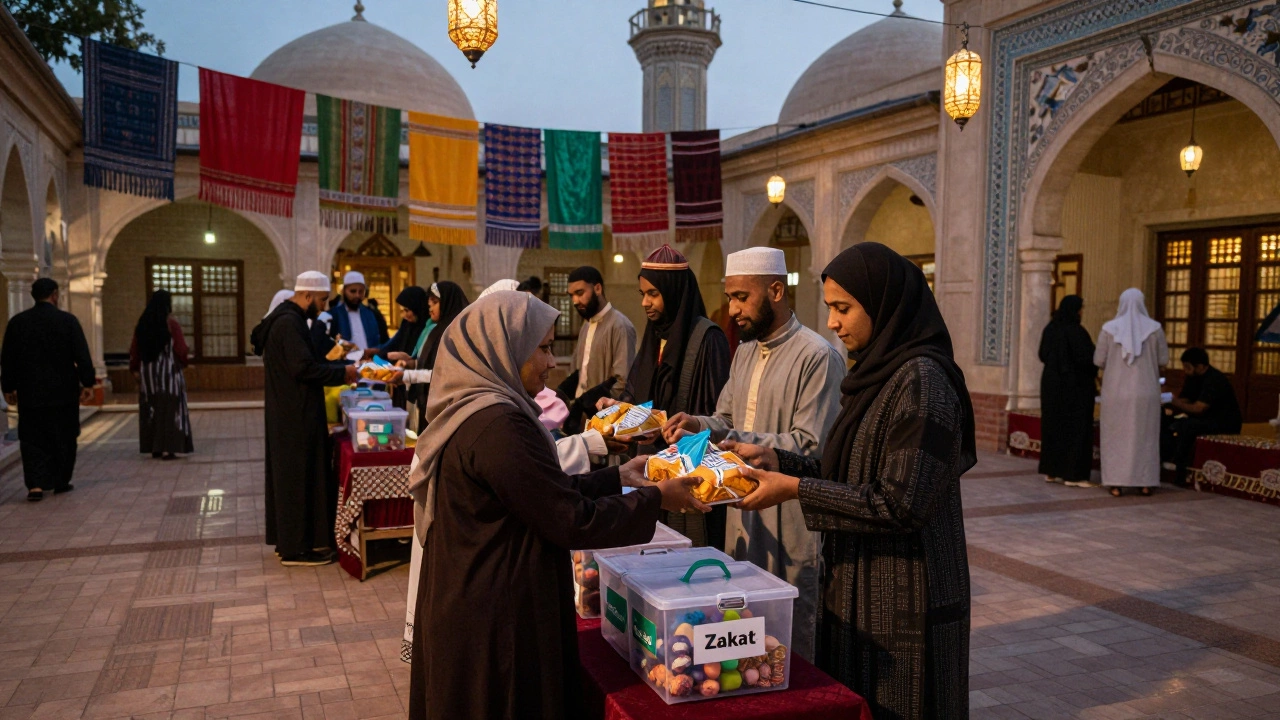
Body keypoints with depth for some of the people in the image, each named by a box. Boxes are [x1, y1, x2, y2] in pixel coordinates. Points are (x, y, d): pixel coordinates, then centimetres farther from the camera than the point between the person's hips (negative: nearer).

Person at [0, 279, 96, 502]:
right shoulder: (68, 320, -6)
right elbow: (82, 356, -9)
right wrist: (87, 383, -5)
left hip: (30, 393, 2)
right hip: (63, 392, -2)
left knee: (32, 439, 5)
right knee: (63, 439, 10)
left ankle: (35, 485, -7)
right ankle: (61, 482, 17)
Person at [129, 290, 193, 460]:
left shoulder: (142, 325, 3)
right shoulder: (171, 324, -11)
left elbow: (134, 350, 6)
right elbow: (181, 350, -9)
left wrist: (135, 369, 16)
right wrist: (183, 362, 11)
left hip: (147, 372, 5)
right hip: (168, 372, -5)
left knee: (151, 409, 12)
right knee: (169, 408, -1)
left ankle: (154, 448, 15)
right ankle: (167, 448, -5)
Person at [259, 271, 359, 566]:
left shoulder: (288, 318, 15)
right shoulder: (289, 322, -18)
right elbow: (304, 367, -25)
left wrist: (340, 369, 11)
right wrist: (343, 373, -15)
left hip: (290, 414, 11)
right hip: (295, 416, -11)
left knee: (291, 476, 15)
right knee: (298, 477, -4)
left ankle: (288, 540, 25)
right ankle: (296, 548, 4)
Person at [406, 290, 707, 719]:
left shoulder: (470, 411, 6)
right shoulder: (498, 423, -25)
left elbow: (545, 491, 11)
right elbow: (572, 520, -22)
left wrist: (617, 477, 10)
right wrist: (656, 498, -10)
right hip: (498, 620, -10)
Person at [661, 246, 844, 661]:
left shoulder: (817, 357, -14)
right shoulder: (746, 352, 13)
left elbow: (809, 445, -20)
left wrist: (729, 439, -24)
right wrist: (701, 424, -6)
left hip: (791, 521, -8)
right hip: (743, 515, 8)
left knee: (791, 641, 5)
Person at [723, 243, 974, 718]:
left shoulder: (921, 380, -20)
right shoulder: (878, 372, 8)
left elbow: (901, 505, -23)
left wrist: (796, 489, -19)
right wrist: (776, 461, 1)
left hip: (903, 602, -9)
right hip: (858, 587, 9)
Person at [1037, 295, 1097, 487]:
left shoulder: (1050, 329, 3)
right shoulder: (1076, 332, -17)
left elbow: (1043, 355, 11)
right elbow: (1087, 359, -17)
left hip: (1051, 383, 7)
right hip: (1075, 386, -7)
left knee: (1053, 426, 12)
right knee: (1076, 428, -1)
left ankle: (1051, 471, 16)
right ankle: (1073, 475, 1)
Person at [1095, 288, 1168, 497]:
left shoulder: (1109, 328, -5)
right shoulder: (1154, 328, -3)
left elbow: (1099, 360, -3)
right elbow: (1163, 360, 0)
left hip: (1116, 391, -1)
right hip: (1145, 391, 1)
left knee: (1116, 435, 5)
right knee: (1145, 436, 10)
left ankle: (1116, 483, 3)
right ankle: (1145, 483, 12)